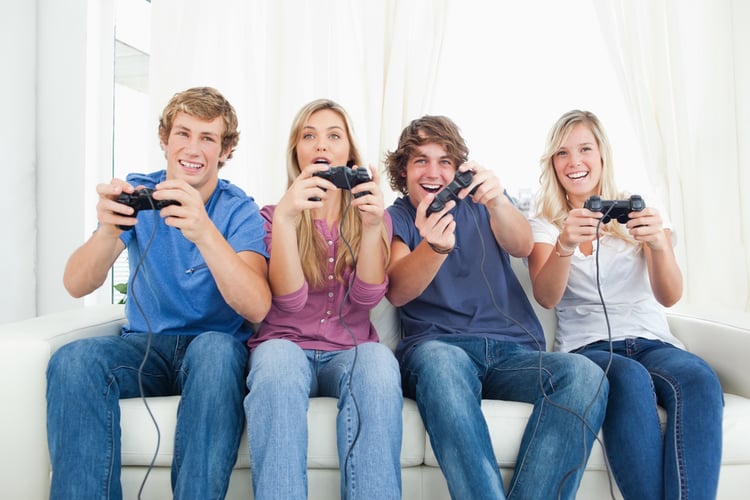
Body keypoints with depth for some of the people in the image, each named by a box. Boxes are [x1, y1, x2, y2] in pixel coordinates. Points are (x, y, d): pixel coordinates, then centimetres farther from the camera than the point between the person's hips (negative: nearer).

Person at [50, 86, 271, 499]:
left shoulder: (239, 210, -6)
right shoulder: (137, 193, 0)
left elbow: (257, 309, -23)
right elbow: (76, 286, -12)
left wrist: (205, 233, -40)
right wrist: (108, 231, -34)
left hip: (215, 346, -2)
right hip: (146, 345, 2)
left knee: (216, 348, -35)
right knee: (73, 360, -28)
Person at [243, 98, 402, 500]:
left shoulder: (372, 216, 11)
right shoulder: (272, 216, 6)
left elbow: (367, 297, -7)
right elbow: (290, 299, -12)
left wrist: (373, 226, -23)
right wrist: (284, 217, -25)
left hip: (350, 352, 1)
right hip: (287, 345, -1)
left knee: (378, 361, -35)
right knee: (277, 360, -37)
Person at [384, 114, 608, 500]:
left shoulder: (479, 204, 19)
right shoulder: (395, 218, 12)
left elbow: (521, 247, -4)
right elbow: (397, 292, -9)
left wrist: (497, 202, -27)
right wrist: (434, 247, -30)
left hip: (514, 352, 3)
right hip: (436, 348, -2)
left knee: (584, 374, -27)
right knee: (440, 360, -38)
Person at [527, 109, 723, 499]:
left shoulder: (638, 214, 11)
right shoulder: (545, 225, 9)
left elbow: (669, 297, -3)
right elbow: (546, 298, -10)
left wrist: (658, 244, -25)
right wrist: (565, 245, -31)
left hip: (652, 341, 2)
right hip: (587, 347, -1)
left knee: (698, 380, -32)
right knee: (631, 381, -36)